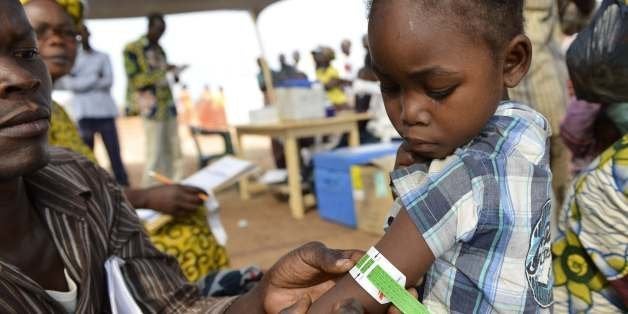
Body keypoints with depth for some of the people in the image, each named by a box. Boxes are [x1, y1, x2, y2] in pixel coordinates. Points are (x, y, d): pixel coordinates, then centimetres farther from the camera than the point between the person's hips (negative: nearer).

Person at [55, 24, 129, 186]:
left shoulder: (103, 57, 13)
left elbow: (108, 81, 0)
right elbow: (68, 83, -6)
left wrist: (81, 82, -6)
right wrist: (95, 77, -5)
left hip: (105, 109, 1)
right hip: (84, 112, -1)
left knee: (114, 152, -3)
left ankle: (124, 186, 1)